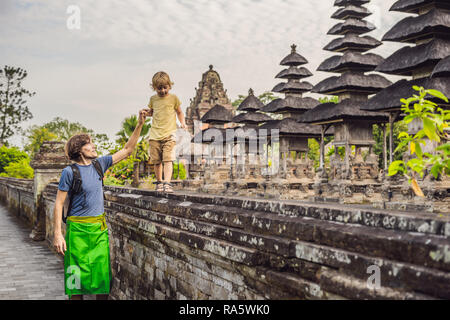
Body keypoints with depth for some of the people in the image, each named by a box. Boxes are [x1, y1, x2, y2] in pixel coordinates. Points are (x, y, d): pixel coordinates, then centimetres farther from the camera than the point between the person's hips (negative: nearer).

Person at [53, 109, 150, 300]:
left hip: (100, 227, 5)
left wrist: (140, 124, 3)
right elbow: (59, 203, -8)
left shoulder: (99, 164, 6)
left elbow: (127, 150, 10)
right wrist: (57, 234, -13)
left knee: (102, 273, 8)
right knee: (78, 274, 2)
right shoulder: (69, 172, -9)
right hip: (78, 228, -5)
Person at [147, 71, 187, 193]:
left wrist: (182, 122, 1)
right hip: (154, 135, 3)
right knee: (157, 161, 7)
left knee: (168, 159, -14)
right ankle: (159, 182, 22)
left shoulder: (173, 98, 5)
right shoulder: (153, 99, 12)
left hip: (169, 134, -3)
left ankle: (167, 183, -19)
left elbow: (179, 112, 17)